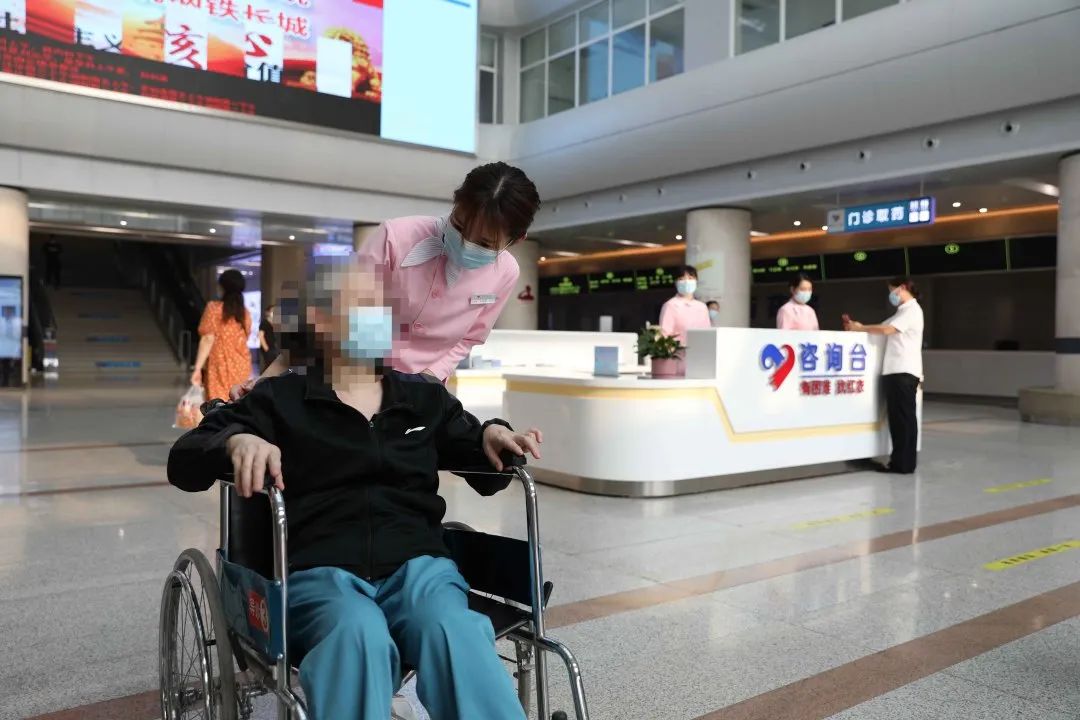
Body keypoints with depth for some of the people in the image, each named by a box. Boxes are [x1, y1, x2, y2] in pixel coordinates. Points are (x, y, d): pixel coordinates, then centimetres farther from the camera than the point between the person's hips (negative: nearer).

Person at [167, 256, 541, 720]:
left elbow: (485, 475, 28)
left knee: (455, 631, -34)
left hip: (416, 563, 2)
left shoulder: (427, 400, 20)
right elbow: (183, 463, 6)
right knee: (357, 634, -38)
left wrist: (492, 436, 4)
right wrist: (236, 441, -18)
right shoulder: (280, 399, 12)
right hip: (319, 569, -2)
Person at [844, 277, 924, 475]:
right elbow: (882, 328, 17)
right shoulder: (902, 311, 26)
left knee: (904, 418, -6)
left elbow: (886, 330, -16)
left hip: (904, 372, -9)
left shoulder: (912, 310, -5)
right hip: (894, 371, 9)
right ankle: (898, 461, 11)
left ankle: (906, 463, -3)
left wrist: (860, 328, -7)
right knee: (896, 418, 8)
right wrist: (855, 325, 5)